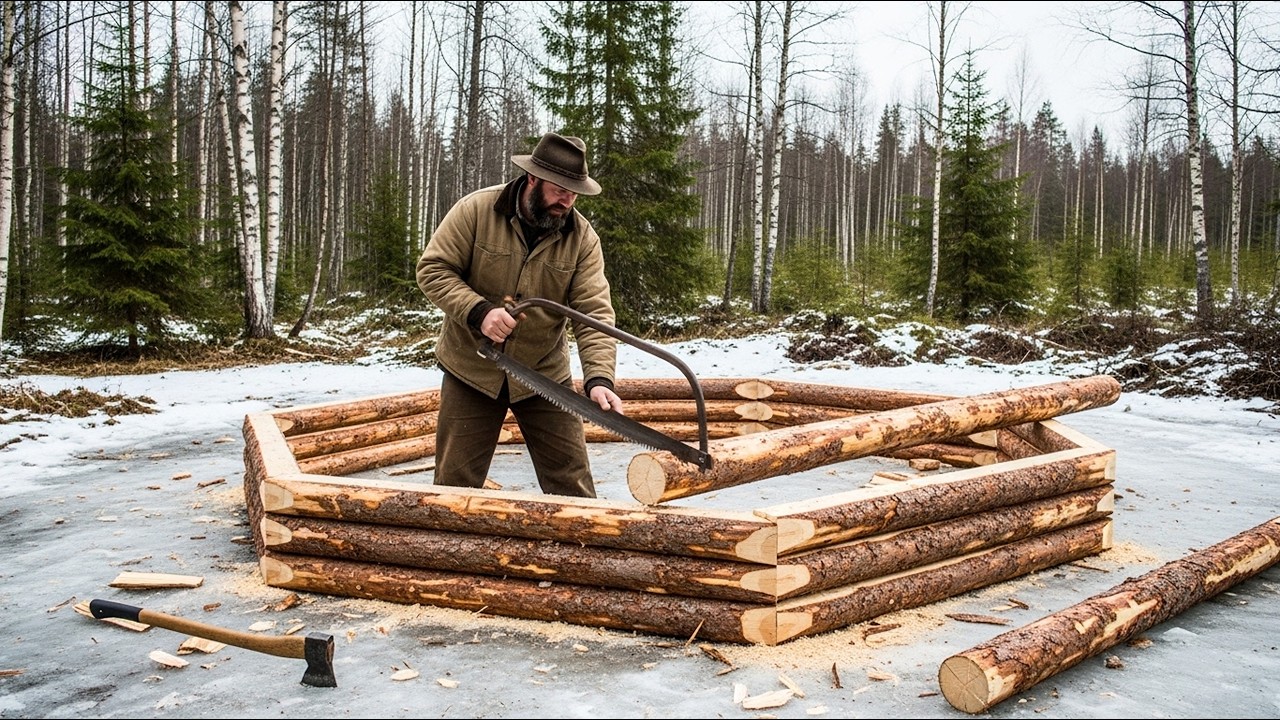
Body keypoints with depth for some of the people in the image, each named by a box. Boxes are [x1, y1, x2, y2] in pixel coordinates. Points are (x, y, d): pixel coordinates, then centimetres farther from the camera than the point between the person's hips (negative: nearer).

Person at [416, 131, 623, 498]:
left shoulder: (582, 237, -8)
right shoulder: (476, 210, -12)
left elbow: (594, 313, -15)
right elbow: (432, 269, -11)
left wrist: (599, 377, -30)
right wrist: (478, 311, -27)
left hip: (545, 376, 1)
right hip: (471, 372, -1)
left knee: (573, 487, 4)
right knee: (454, 485, 7)